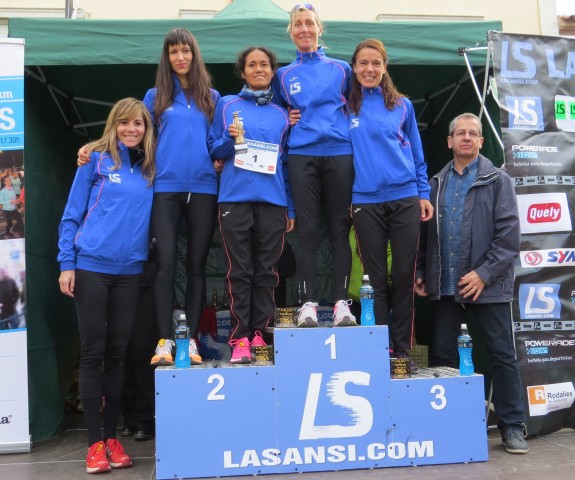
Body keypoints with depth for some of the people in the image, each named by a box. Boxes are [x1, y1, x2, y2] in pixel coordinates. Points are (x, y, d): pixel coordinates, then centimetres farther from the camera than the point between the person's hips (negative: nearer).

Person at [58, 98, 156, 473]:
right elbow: (72, 215, -1)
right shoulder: (96, 160, 0)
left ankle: (112, 437, 18)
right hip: (91, 267, -3)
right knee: (93, 352, 1)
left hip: (130, 272, 3)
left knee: (118, 353, 8)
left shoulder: (151, 170, 10)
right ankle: (94, 442, 10)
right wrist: (67, 264, -7)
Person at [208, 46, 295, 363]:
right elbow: (214, 150, 10)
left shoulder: (281, 114, 15)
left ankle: (259, 334, 10)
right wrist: (229, 138, -12)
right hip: (235, 198, -2)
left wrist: (291, 209, 10)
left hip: (273, 200, 2)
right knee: (239, 271, -2)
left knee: (266, 271, 2)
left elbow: (287, 163, 16)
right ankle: (239, 338, 3)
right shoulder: (227, 105, 10)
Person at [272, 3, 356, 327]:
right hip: (301, 157, 0)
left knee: (340, 228, -1)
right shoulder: (284, 75, 15)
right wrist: (286, 120, 4)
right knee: (308, 230, -3)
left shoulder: (341, 69, 13)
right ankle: (308, 302, 1)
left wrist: (348, 133, 3)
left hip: (339, 153, 0)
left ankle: (342, 301, 2)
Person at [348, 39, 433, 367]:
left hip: (405, 198, 1)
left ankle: (403, 350, 12)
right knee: (376, 278, 4)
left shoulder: (402, 105, 10)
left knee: (404, 277, 2)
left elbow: (416, 152, 12)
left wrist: (424, 193, 5)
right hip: (365, 201, -1)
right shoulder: (345, 107, 7)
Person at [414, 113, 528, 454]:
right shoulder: (437, 183, 12)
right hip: (445, 285, 4)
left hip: (488, 285, -3)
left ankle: (512, 425, 14)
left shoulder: (498, 180, 0)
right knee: (443, 355, 9)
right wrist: (422, 273, 4)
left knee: (503, 355, 3)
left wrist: (484, 273, -16)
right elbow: (426, 234, 13)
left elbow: (509, 235, -8)